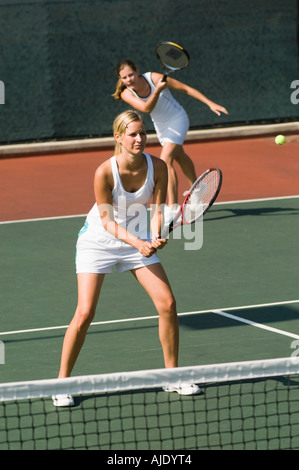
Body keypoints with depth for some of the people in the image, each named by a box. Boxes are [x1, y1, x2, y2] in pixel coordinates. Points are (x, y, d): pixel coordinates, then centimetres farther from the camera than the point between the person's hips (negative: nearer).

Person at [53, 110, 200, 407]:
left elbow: (156, 209, -9)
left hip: (139, 239, 4)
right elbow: (107, 220, -19)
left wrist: (155, 237, -29)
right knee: (85, 313, -13)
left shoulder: (157, 167, -15)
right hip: (99, 240, -4)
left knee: (167, 303, -7)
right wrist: (138, 243, -32)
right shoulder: (104, 172, -26)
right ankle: (62, 383, 1)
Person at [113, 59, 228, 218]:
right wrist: (157, 91, -55)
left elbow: (185, 88, -20)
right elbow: (146, 108, -38)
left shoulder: (154, 78, -29)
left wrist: (210, 103, -22)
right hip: (161, 126, 6)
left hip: (177, 120, -6)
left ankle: (173, 208, -26)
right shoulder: (126, 93, -21)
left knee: (166, 160, -23)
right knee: (179, 156, 28)